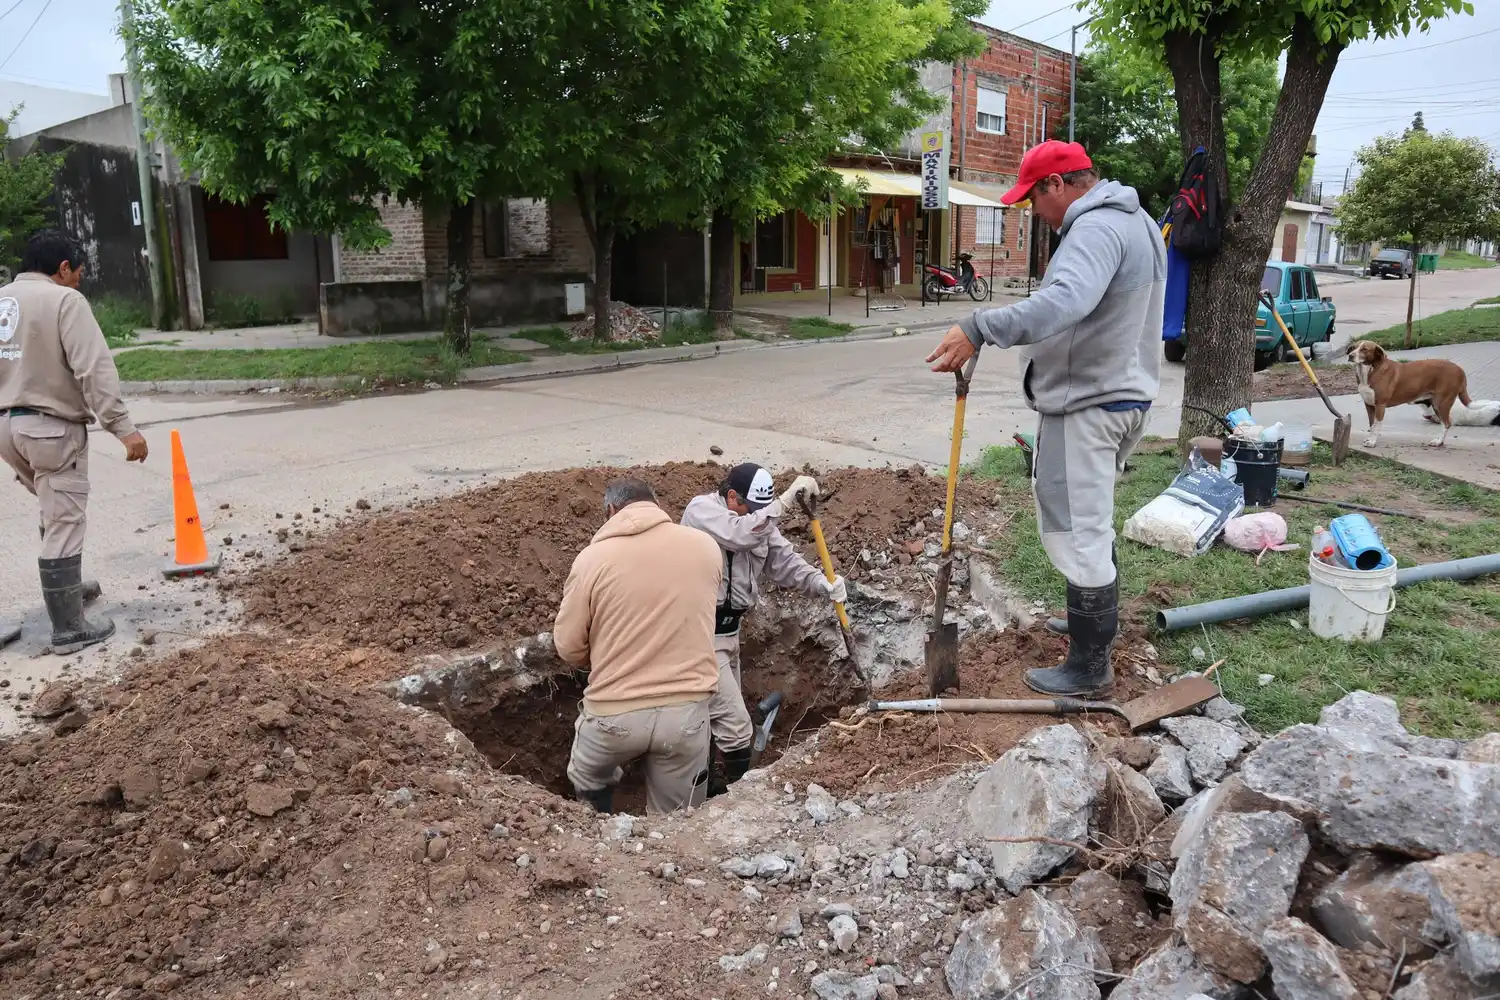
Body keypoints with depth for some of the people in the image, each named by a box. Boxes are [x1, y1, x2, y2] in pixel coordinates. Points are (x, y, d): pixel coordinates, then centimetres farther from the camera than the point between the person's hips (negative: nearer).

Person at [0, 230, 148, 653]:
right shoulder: (64, 300, -11)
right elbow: (95, 369, -20)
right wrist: (123, 427, -22)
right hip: (50, 427, -8)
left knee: (55, 512, 27)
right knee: (64, 525, -2)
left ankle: (66, 585, 42)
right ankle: (69, 629, 2)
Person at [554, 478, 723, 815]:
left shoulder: (593, 558, -8)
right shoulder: (705, 547, 1)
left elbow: (568, 646, -3)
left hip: (614, 711, -2)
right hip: (686, 708, 2)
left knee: (589, 785, 29)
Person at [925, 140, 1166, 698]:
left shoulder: (1096, 228, -19)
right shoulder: (1138, 223, 17)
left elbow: (1065, 301, -39)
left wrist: (980, 329, -42)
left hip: (1086, 407, -11)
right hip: (1123, 395, 11)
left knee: (1078, 535, -4)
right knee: (1091, 526, 24)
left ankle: (1089, 668, 6)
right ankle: (1095, 627, 40)